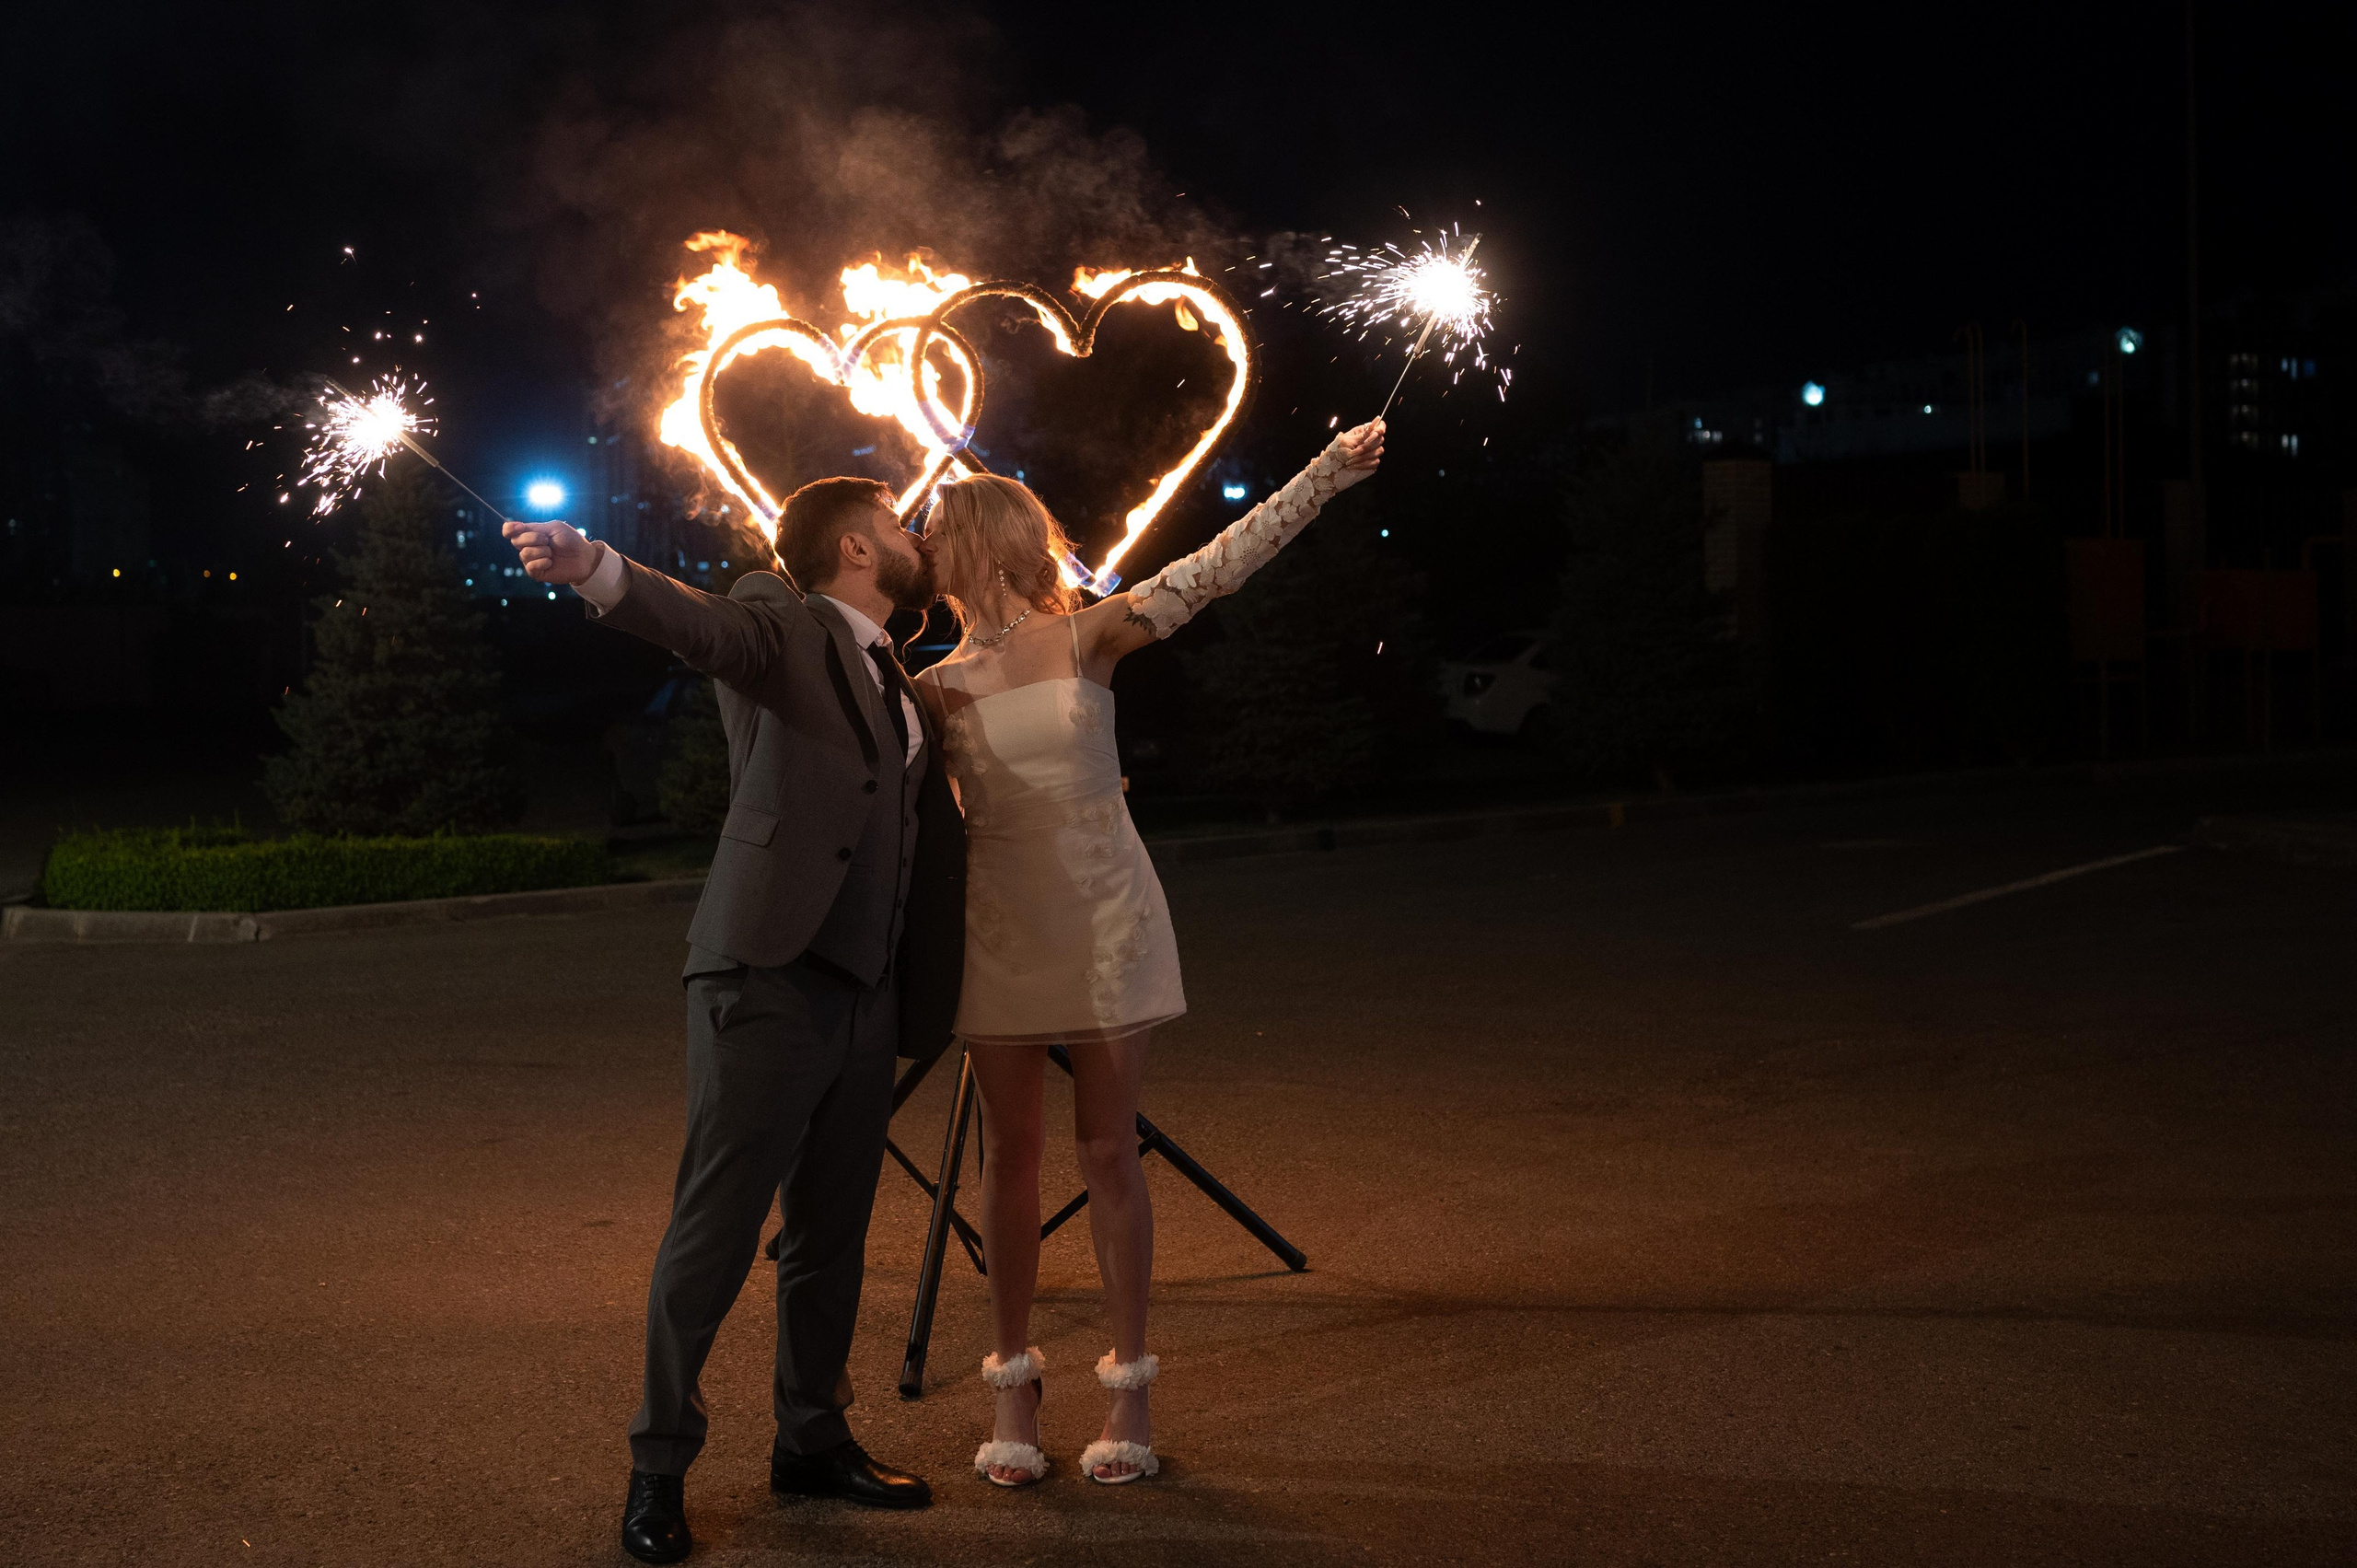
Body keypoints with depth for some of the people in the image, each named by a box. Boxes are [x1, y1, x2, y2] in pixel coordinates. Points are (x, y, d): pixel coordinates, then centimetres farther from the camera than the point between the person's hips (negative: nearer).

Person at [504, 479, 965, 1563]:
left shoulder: (903, 688, 21)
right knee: (715, 1232, -2)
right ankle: (659, 1466, 9)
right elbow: (698, 624, -24)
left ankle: (811, 1441, 29)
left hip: (867, 996, 7)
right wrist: (595, 570, -45)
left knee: (833, 1234, 15)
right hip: (769, 979, -7)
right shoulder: (780, 627, -2)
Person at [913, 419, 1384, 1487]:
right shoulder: (934, 690, 2)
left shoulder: (1085, 643, -4)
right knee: (1010, 1155, 7)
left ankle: (1130, 1388, 11)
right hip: (1001, 938, 2)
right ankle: (1013, 1389, 16)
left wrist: (1328, 473, -10)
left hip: (1104, 927, -2)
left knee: (1107, 1150, 3)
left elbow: (1214, 568, -8)